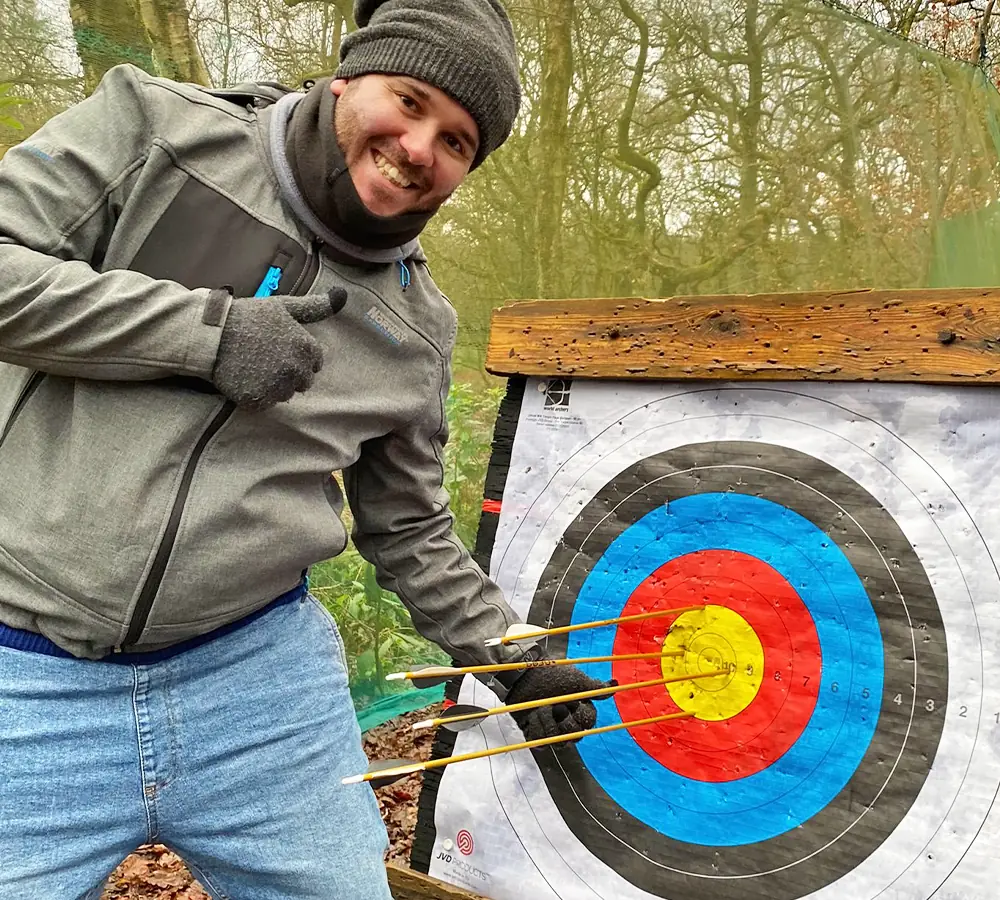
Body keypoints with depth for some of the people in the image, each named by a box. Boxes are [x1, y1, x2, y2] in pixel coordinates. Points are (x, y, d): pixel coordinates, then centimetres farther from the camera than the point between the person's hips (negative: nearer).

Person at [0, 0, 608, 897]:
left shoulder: (419, 328, 6)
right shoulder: (151, 126, -2)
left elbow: (409, 530, 15)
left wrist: (511, 658, 16)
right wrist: (204, 328, -18)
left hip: (265, 677, 3)